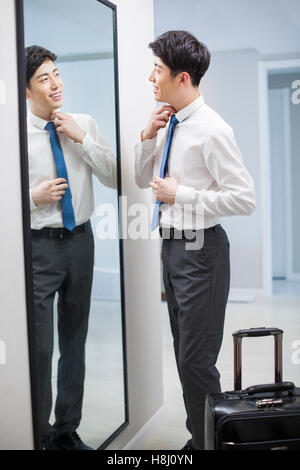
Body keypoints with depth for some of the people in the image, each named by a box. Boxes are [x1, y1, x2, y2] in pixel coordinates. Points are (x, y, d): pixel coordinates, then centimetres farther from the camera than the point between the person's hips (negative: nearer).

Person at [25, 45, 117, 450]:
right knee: (39, 347, -2)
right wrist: (34, 196, -17)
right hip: (38, 245, -4)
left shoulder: (85, 125, 4)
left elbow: (114, 178, 0)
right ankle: (40, 433, 21)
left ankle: (68, 430, 32)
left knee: (75, 342, 14)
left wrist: (81, 139, -9)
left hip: (80, 239, 4)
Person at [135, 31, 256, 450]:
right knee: (184, 353, 18)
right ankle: (197, 437, 34)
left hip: (199, 249, -9)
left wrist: (181, 194, -18)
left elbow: (245, 199, -20)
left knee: (196, 361, -2)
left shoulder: (211, 130, -17)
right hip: (172, 245, 9)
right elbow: (143, 180, 17)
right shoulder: (167, 123, 8)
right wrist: (147, 137, 1)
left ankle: (211, 441, 18)